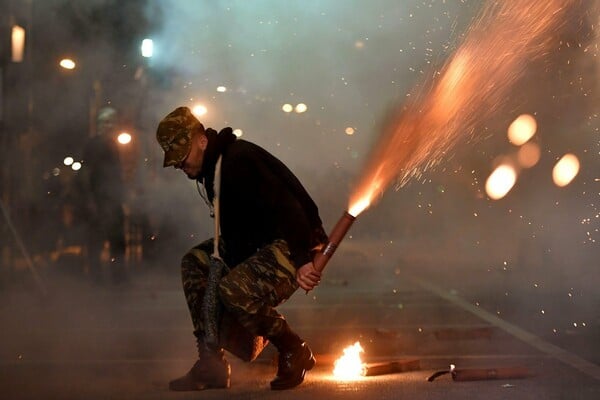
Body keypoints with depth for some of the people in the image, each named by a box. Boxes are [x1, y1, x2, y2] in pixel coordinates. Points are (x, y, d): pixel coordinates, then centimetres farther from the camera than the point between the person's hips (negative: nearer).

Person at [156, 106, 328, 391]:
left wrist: (303, 260, -34)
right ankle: (211, 364, 2)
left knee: (233, 289, -30)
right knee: (195, 263, 6)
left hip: (295, 246, -11)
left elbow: (286, 208, -29)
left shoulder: (240, 159, -21)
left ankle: (295, 353, -6)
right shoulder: (212, 167, 11)